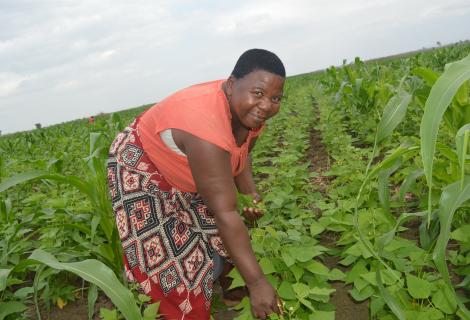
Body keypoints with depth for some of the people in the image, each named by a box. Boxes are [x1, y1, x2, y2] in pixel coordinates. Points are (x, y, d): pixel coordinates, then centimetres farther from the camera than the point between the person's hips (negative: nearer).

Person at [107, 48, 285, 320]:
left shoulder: (248, 112, -16)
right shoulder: (207, 126, -43)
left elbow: (241, 154, 5)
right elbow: (225, 213, -40)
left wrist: (250, 193, -13)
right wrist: (257, 282, -35)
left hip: (185, 170, 8)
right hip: (142, 170, -8)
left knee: (230, 238, 10)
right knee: (170, 256, -7)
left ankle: (227, 287, 34)